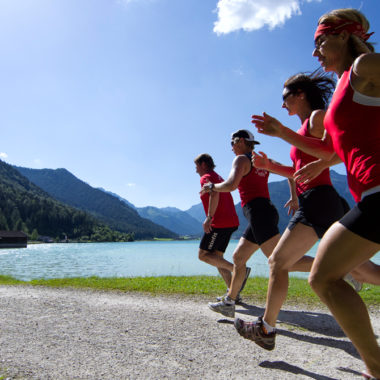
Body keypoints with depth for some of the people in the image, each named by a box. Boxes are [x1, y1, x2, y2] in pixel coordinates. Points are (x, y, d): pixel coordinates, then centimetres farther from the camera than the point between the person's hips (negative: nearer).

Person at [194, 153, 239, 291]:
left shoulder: (206, 177, -5)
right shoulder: (218, 178, 25)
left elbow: (214, 194, -26)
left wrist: (209, 218, -28)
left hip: (219, 223, -10)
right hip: (231, 222, 10)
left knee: (203, 255, -4)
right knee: (216, 257, 12)